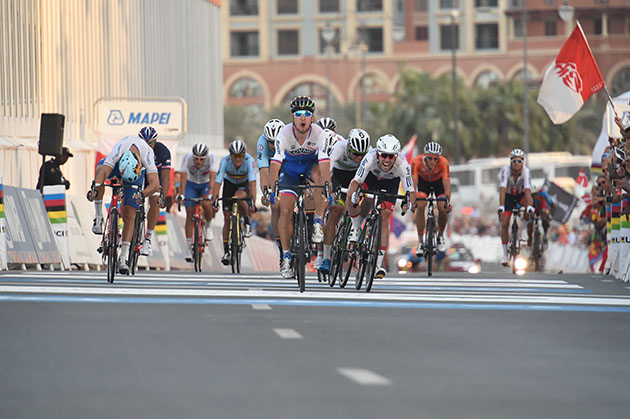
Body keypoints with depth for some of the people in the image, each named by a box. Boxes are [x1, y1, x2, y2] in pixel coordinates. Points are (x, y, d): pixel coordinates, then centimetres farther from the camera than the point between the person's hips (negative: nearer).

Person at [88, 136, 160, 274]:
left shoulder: (147, 154, -39)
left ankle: (123, 258, -4)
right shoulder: (118, 149, -40)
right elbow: (103, 172, -47)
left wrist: (142, 194, -60)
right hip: (118, 165, 0)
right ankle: (98, 217, -30)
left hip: (138, 171, 0)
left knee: (129, 216, -10)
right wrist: (95, 188, -64)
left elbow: (155, 183, -43)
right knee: (100, 167, -36)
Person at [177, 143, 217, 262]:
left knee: (206, 204, -29)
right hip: (191, 184, 0)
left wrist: (211, 194, -49)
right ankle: (189, 248, -7)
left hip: (206, 184, 0)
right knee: (190, 213, -10)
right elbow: (183, 177, -34)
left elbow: (212, 178, -36)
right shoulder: (187, 158, -29)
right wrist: (181, 194, -46)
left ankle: (208, 226, 3)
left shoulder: (211, 158, -29)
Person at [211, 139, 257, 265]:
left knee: (238, 198, -37)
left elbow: (252, 182, -41)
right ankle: (226, 252, -1)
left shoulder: (249, 160, -33)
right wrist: (213, 201, -44)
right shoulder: (225, 161, -30)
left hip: (244, 184, -1)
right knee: (227, 218, -7)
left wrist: (253, 201, -52)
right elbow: (218, 182, -33)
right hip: (229, 183, 2)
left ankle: (247, 223, -11)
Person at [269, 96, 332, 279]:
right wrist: (273, 189, -47)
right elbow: (275, 163, -35)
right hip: (290, 167, 0)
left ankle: (318, 223, -22)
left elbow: (324, 162, -38)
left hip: (311, 163, 0)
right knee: (285, 210, -11)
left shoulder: (318, 133, -29)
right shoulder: (284, 134, -29)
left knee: (319, 174, -36)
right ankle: (286, 255, 1)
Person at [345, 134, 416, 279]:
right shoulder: (370, 158, -40)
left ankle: (379, 264, -3)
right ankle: (356, 229, -2)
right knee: (351, 197, -29)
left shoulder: (402, 165, -38)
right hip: (371, 176, 0)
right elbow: (356, 182, -41)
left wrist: (410, 202, -60)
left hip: (390, 182, 0)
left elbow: (410, 190, -38)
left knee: (384, 218, -10)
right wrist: (353, 195, -62)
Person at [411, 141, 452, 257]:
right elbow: (413, 183, -39)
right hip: (423, 181, 0)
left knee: (442, 209, -17)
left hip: (439, 181, 0)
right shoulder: (417, 162, -36)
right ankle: (420, 242, -11)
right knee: (420, 206, -22)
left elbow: (447, 184, -42)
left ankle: (441, 236, 13)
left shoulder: (443, 163, -36)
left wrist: (448, 201, -56)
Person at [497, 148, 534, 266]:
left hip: (521, 194, 0)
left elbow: (527, 190, -39)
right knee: (504, 224, -10)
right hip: (508, 196, 0)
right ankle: (505, 255, 4)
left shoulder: (525, 171, -28)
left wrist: (529, 206, -52)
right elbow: (502, 189, -38)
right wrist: (501, 206, -50)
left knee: (529, 201, -35)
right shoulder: (506, 170, -28)